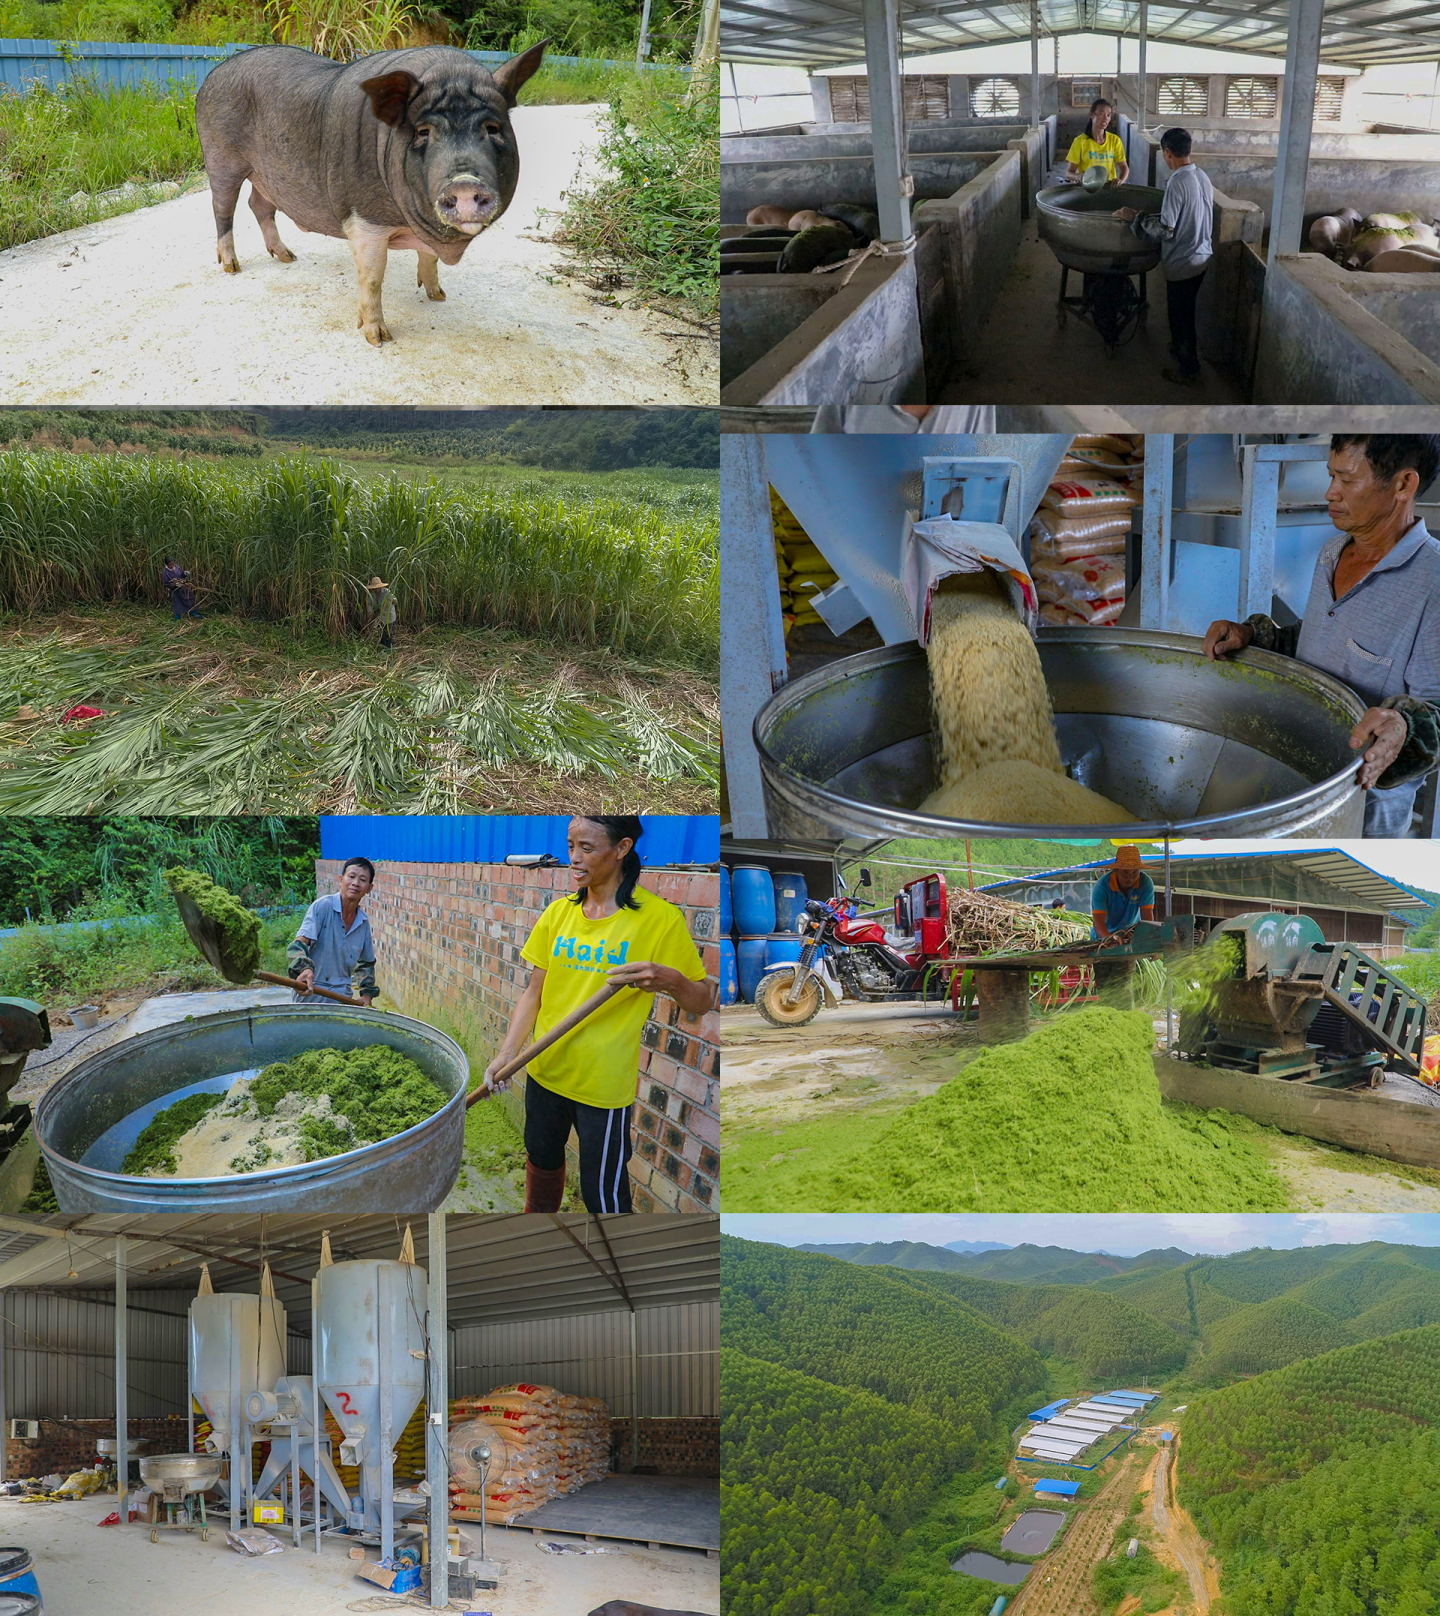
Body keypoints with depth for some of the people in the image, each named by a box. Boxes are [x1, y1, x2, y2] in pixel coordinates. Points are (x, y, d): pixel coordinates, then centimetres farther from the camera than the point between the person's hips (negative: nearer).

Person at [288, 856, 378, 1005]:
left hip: (342, 999, 5)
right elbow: (298, 944, -19)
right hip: (311, 997, -5)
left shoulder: (363, 922, 8)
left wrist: (367, 994, 11)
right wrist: (304, 968, -37)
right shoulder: (323, 906, -10)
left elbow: (366, 962, 22)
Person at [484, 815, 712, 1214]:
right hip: (545, 1072, 5)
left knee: (603, 1193, 3)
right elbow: (534, 991, 6)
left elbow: (701, 1002, -9)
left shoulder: (660, 919, -13)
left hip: (604, 1085, -5)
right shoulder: (559, 912, 1)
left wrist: (670, 980, -30)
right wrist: (507, 1052, -6)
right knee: (541, 1160, 24)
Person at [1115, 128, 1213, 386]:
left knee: (1181, 316, 8)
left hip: (1182, 264, -8)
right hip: (1201, 256, 8)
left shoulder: (1178, 183, -26)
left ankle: (1188, 371, 19)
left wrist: (1134, 217, -16)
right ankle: (1180, 348, 45)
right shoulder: (1203, 176, 1)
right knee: (1184, 312, 26)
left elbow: (1165, 230, -26)